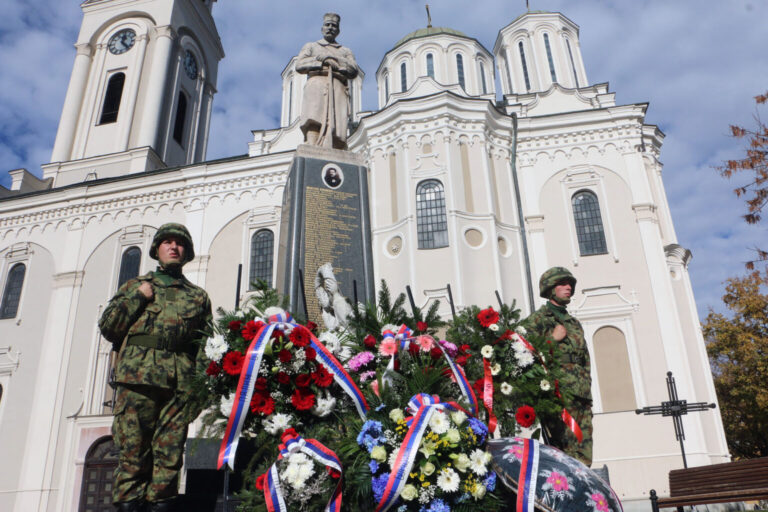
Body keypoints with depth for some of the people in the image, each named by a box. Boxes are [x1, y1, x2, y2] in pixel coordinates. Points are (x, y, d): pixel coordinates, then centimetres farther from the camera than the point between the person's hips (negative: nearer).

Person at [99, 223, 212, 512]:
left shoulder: (198, 296, 24)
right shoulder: (135, 286, 22)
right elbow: (107, 327, 14)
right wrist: (137, 298, 4)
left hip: (181, 381, 1)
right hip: (139, 376, -1)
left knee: (170, 452, -3)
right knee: (133, 447, -6)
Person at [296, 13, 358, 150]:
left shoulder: (345, 51, 30)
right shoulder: (311, 46, 30)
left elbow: (353, 71, 10)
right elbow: (299, 65, 10)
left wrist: (332, 58, 1)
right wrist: (323, 61, 4)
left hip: (337, 89, 2)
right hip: (316, 86, -1)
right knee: (313, 122, -26)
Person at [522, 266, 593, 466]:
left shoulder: (574, 323, 26)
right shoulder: (538, 318, 3)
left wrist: (587, 392, 19)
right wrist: (553, 339, -9)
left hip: (581, 397, 7)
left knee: (583, 457, 5)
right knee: (564, 451, -13)